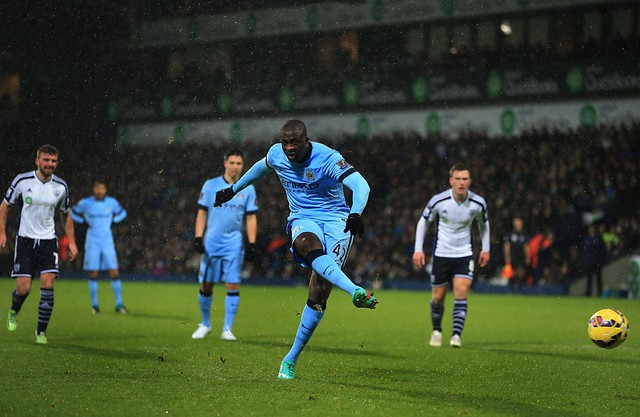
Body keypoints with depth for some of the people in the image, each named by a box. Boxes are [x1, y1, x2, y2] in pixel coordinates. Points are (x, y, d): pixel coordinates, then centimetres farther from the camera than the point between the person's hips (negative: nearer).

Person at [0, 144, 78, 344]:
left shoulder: (61, 186, 0)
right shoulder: (22, 181, -7)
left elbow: (66, 214, 15)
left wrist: (71, 242, 10)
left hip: (48, 241, 2)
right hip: (25, 240, -2)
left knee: (47, 285, -13)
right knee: (23, 289, -7)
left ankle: (41, 331, 0)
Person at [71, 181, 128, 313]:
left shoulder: (112, 202, 1)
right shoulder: (85, 203, -3)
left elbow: (122, 213, 19)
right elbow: (72, 213, 12)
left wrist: (112, 220, 3)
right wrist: (84, 221, -1)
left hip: (107, 241, 1)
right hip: (92, 241, -1)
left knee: (114, 273, -6)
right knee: (93, 274, -2)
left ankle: (119, 304, -1)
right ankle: (94, 304, 8)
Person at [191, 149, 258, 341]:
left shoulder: (248, 189, 5)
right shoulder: (211, 185, 3)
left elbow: (251, 218, 7)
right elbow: (202, 213, 5)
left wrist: (252, 244, 0)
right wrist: (198, 238, -4)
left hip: (233, 245, 0)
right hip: (211, 244, 0)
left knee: (233, 285, -7)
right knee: (205, 285, 3)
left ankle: (227, 329, -1)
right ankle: (205, 324, 21)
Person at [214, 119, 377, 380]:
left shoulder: (328, 158, -16)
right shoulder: (276, 154, 1)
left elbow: (360, 185, -27)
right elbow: (261, 167, 26)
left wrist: (355, 214, -47)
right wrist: (233, 189, 38)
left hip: (335, 220, -3)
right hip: (302, 219, 3)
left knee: (319, 292, -14)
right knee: (308, 243, -38)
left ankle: (291, 359, -3)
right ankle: (356, 292, -60)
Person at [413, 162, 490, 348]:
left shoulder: (478, 203, -11)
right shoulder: (438, 201, -15)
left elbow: (484, 223, 11)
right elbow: (424, 221, 1)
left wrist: (486, 249, 12)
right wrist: (418, 249, -3)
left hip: (464, 254, 0)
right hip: (441, 254, 0)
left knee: (461, 293, -17)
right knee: (438, 297, 7)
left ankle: (457, 334, -14)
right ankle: (437, 331, 31)